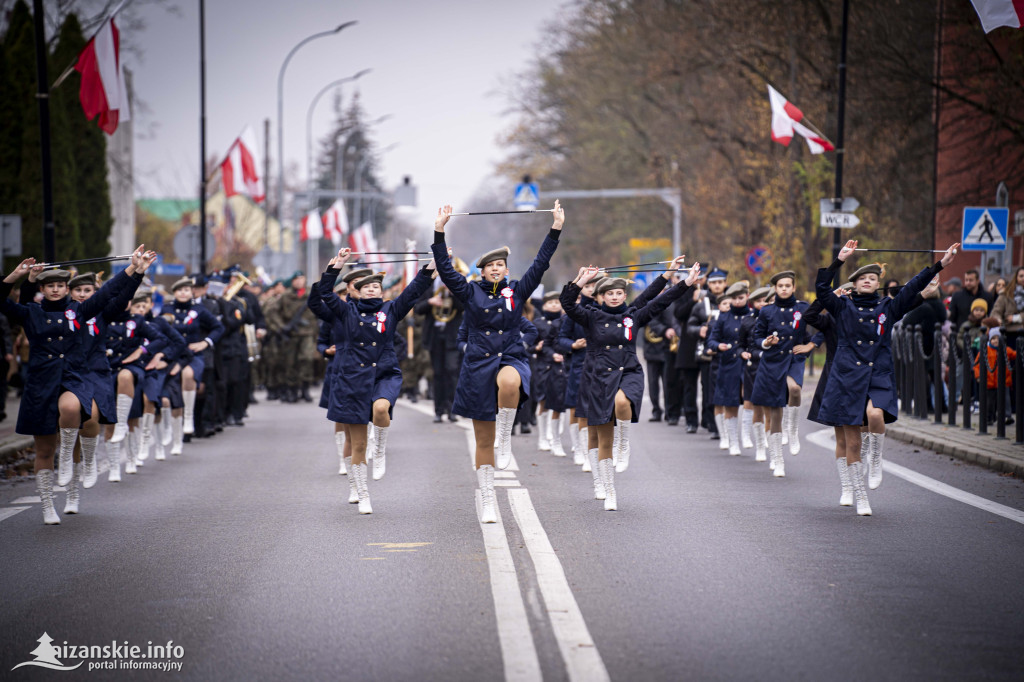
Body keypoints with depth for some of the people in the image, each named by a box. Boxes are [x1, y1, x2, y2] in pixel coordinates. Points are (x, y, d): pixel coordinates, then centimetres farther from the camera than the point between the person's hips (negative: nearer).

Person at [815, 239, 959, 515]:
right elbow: (822, 287, -7)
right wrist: (841, 259, -12)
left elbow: (913, 288, 5)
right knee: (852, 443, 1)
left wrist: (940, 265, -2)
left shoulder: (888, 308, 10)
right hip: (848, 378, 0)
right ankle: (860, 499, 12)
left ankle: (875, 461, -4)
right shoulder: (843, 308, 5)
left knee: (875, 414, -32)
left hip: (879, 378, 0)